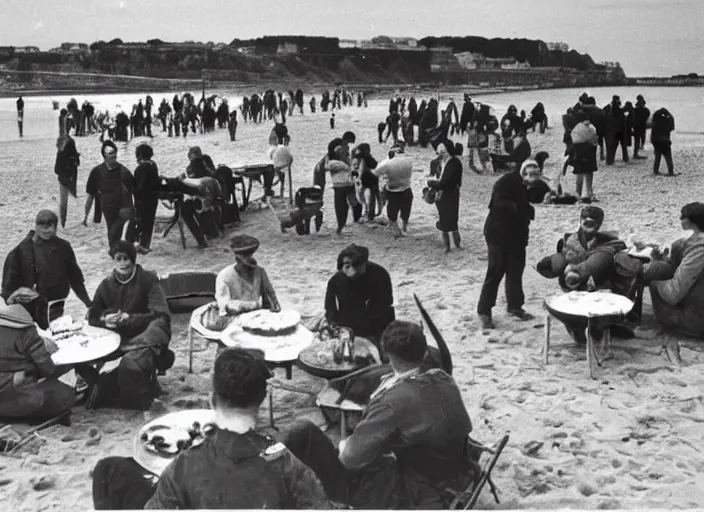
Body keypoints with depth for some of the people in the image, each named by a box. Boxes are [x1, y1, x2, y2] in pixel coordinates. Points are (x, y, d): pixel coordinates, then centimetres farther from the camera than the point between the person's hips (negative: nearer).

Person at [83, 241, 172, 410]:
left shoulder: (148, 279, -4)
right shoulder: (107, 284, 10)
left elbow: (162, 316, -13)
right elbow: (92, 316, 12)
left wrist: (129, 319, -21)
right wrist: (105, 320, -11)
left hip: (145, 335, -5)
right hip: (119, 337, 6)